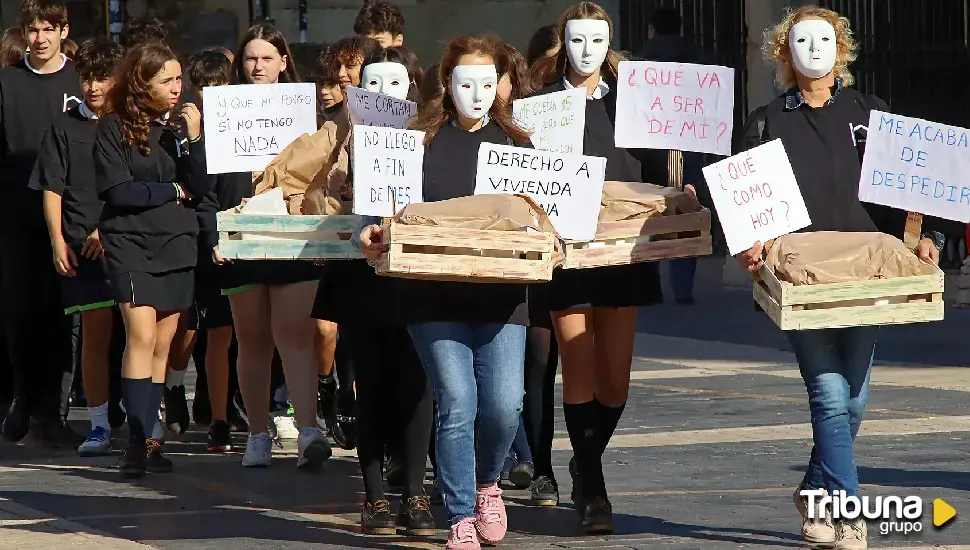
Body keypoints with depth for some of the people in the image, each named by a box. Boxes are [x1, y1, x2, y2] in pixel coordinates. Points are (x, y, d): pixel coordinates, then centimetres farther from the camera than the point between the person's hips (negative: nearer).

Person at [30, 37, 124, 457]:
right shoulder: (65, 128, 11)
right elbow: (52, 190, 10)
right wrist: (58, 241, -1)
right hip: (82, 246, 0)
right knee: (95, 332, -3)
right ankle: (99, 425, 2)